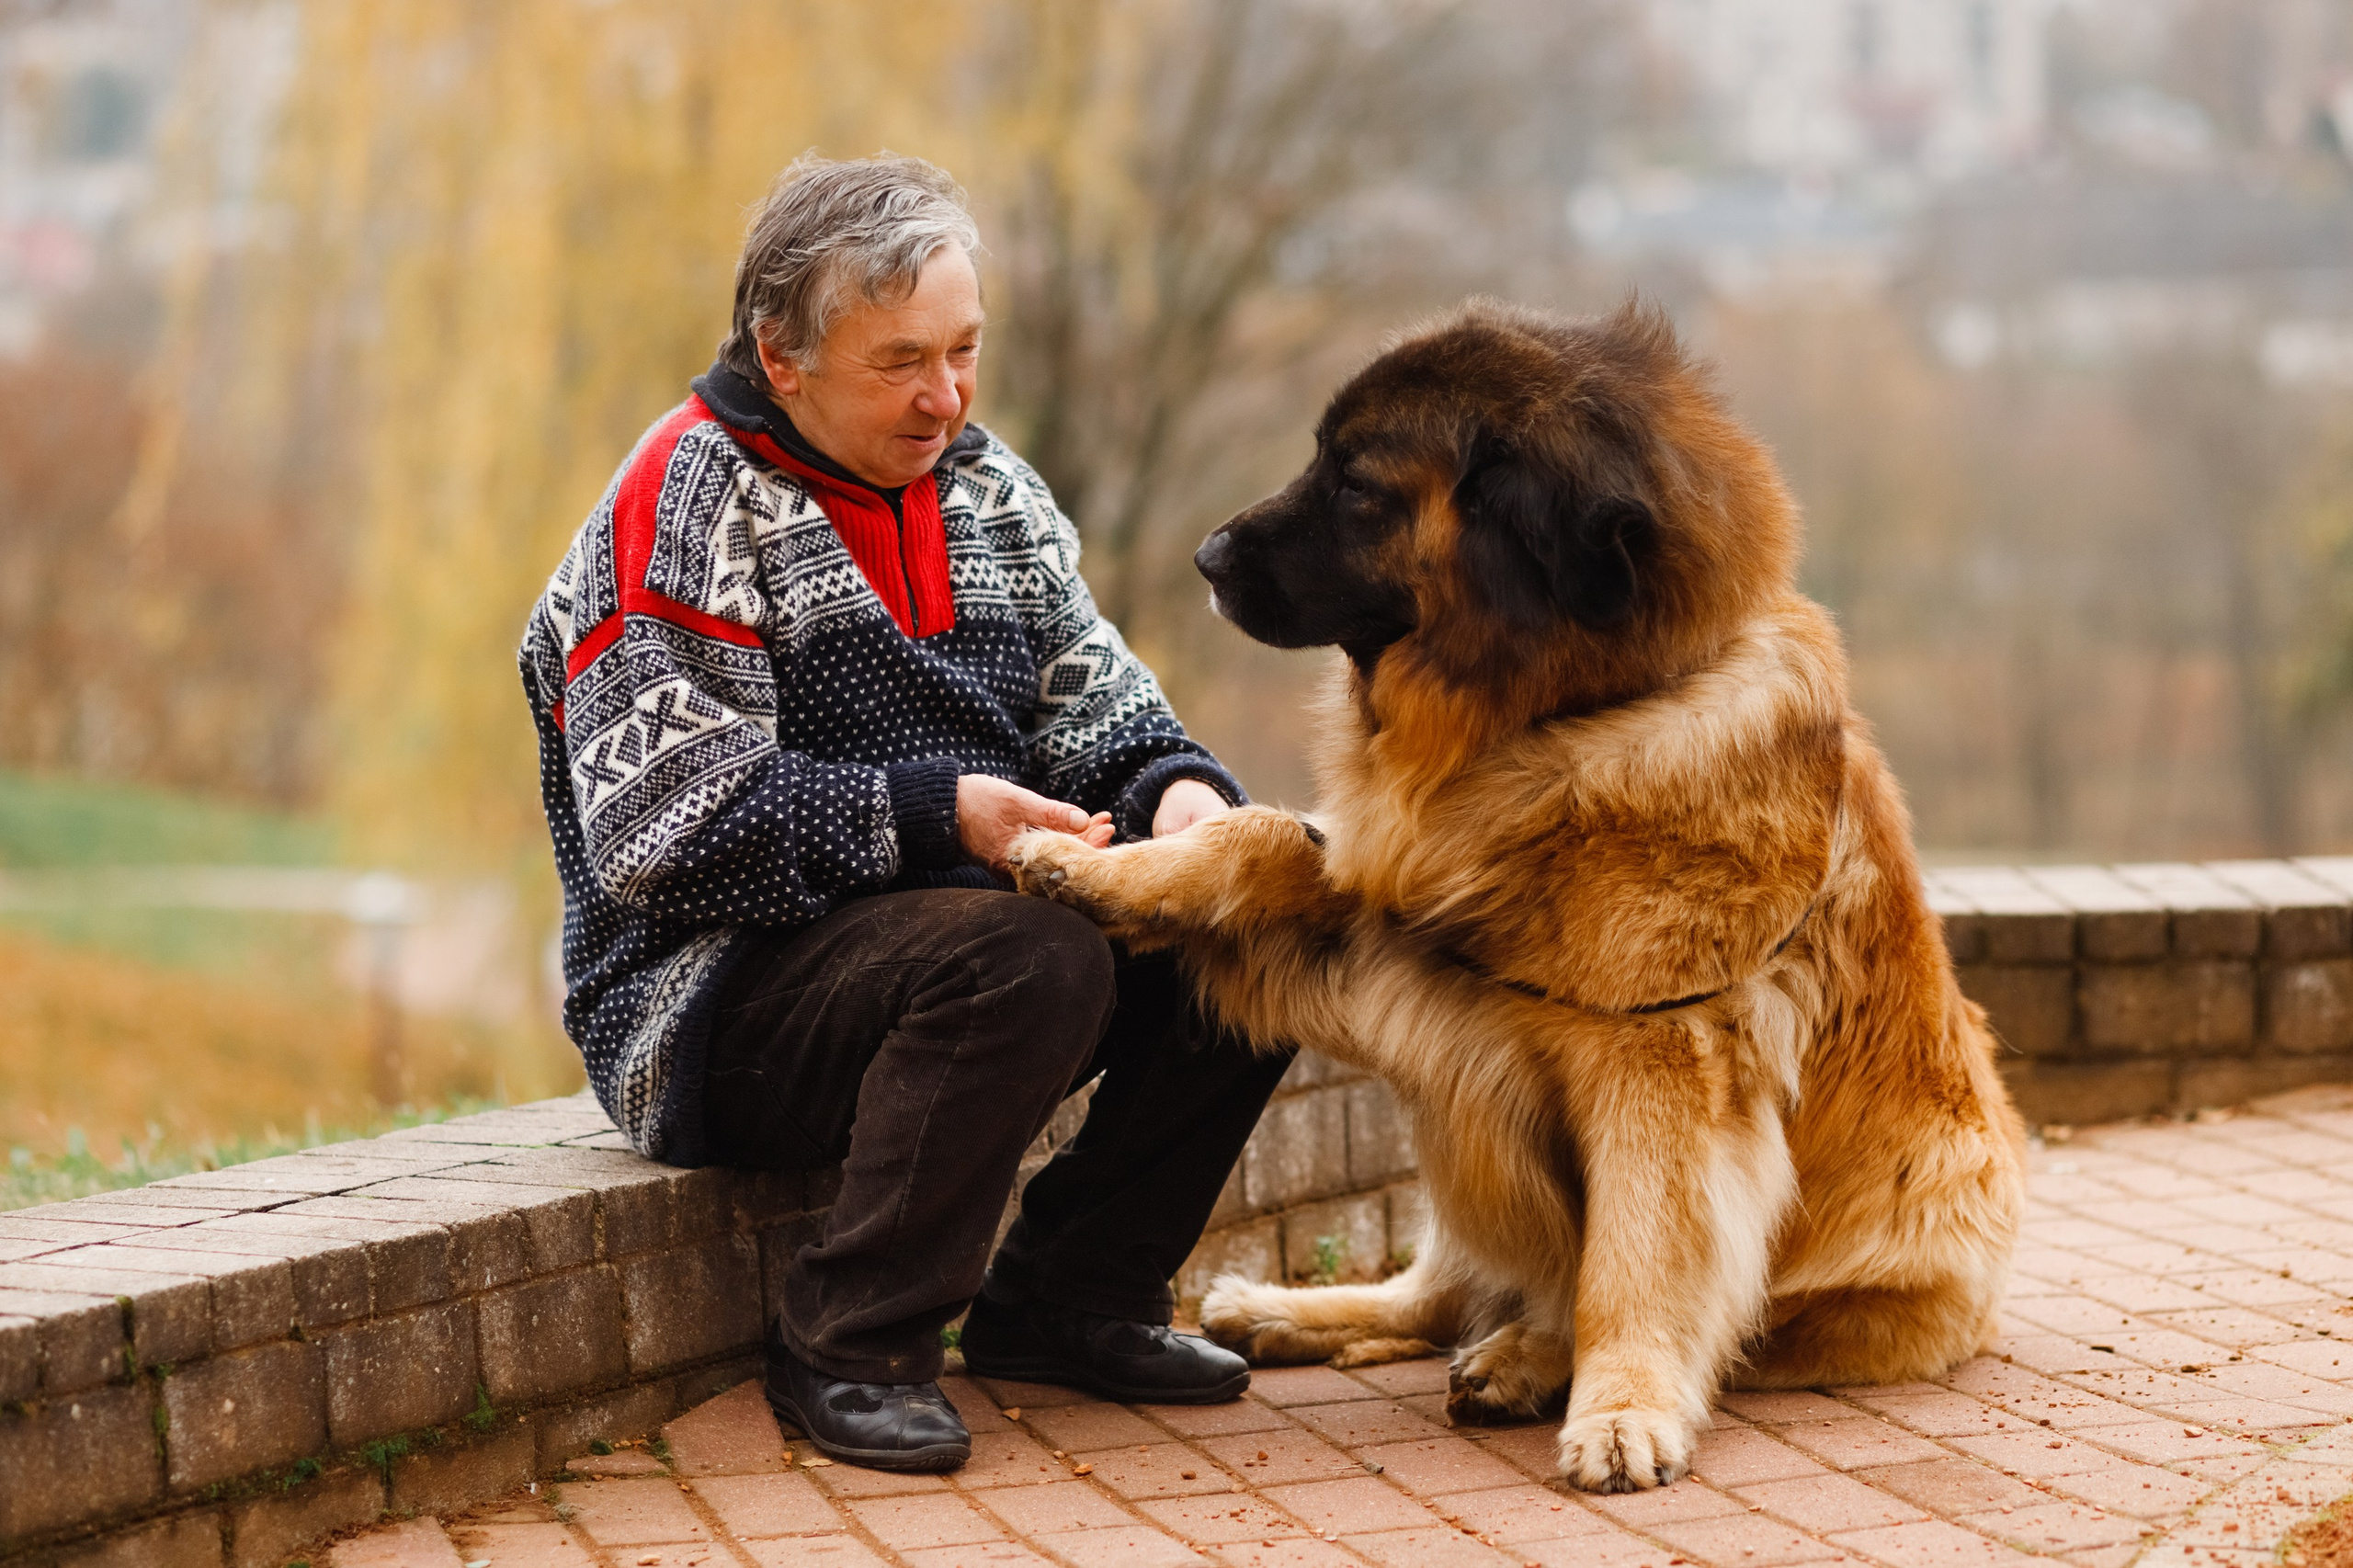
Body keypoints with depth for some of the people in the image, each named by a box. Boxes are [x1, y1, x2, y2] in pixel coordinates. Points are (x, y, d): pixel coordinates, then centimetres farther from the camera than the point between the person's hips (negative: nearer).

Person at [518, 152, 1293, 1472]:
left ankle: (1065, 1297, 1)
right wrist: (939, 815, -25)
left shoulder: (985, 486, 13)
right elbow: (672, 823, -19)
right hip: (721, 994, -8)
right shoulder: (684, 513, -11)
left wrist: (1175, 788, -11)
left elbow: (1095, 707, 13)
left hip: (953, 938, 8)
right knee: (1027, 957, -34)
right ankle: (850, 1348, -19)